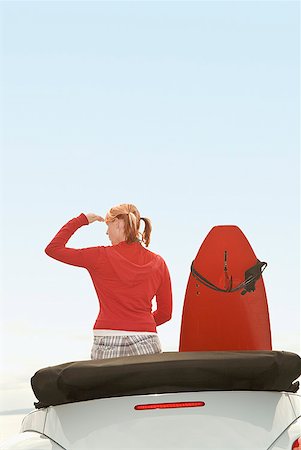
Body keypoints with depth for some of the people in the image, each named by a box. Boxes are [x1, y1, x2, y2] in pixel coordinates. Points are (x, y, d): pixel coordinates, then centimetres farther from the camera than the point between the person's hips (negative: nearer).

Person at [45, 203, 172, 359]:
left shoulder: (102, 257, -2)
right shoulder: (157, 262, 7)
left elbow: (53, 249, 7)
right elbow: (165, 313, 14)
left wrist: (81, 220, 15)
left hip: (108, 343, -2)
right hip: (146, 344, 2)